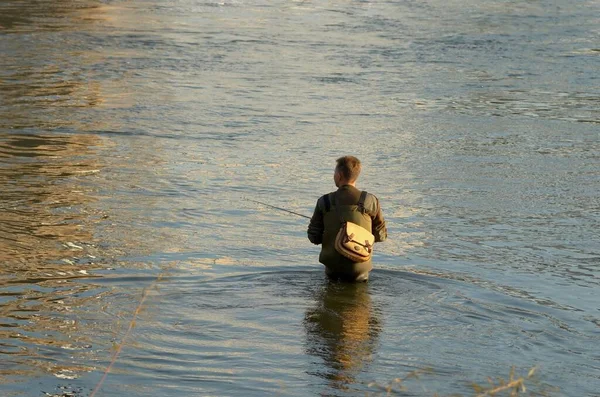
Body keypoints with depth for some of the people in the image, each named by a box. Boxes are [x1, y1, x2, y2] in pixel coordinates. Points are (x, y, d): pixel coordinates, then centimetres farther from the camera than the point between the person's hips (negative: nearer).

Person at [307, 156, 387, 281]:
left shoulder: (324, 202, -7)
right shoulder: (370, 201, -8)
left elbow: (314, 237, -2)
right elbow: (381, 235, 2)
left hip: (332, 266, 2)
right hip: (358, 269, -2)